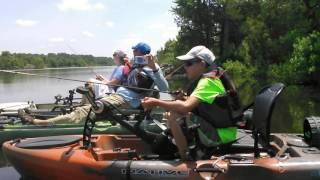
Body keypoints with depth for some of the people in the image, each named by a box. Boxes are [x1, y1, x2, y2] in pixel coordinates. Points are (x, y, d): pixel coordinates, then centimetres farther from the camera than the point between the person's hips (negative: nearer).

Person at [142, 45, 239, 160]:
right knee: (176, 110, 17)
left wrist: (156, 102, -24)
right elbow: (192, 104, 15)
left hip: (221, 135, -10)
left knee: (174, 115, -17)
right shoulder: (210, 78, 12)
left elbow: (186, 107, -32)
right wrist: (184, 98, -4)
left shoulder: (207, 81, -18)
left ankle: (185, 158, -6)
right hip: (216, 128, 10)